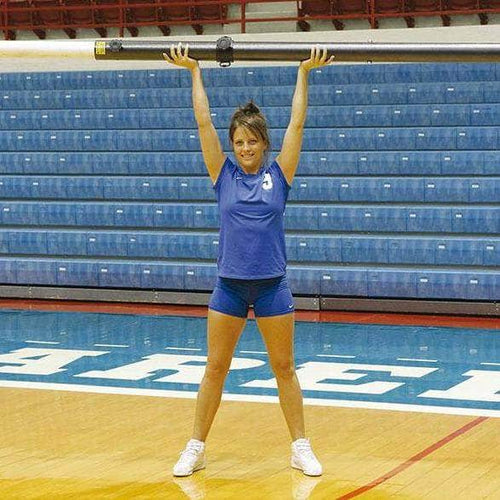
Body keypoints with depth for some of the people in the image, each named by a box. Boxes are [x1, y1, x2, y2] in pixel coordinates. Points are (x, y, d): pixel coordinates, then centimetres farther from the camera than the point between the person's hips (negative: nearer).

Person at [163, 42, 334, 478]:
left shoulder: (279, 174, 1)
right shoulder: (224, 174, 2)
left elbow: (297, 123, 0)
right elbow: (203, 122, 1)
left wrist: (304, 73, 0)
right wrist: (194, 72, 2)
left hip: (272, 285, -1)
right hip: (229, 285, 1)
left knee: (284, 368, 8)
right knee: (215, 368, 6)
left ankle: (301, 447, 16)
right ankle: (196, 448, 14)